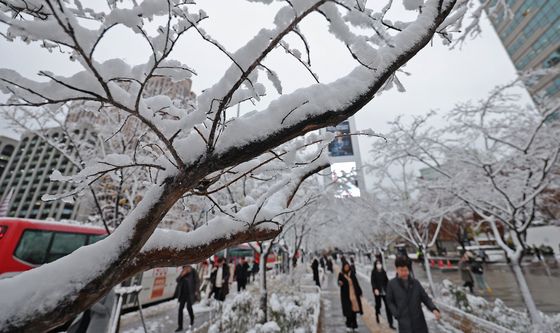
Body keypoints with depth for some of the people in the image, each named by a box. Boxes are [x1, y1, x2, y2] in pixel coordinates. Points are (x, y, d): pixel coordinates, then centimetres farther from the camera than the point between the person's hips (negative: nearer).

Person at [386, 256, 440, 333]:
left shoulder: (415, 282, -1)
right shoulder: (392, 284, -8)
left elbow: (425, 298, 4)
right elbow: (390, 302, 1)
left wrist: (434, 309, -13)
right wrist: (397, 315, -8)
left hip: (419, 320, 3)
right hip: (404, 322, -3)